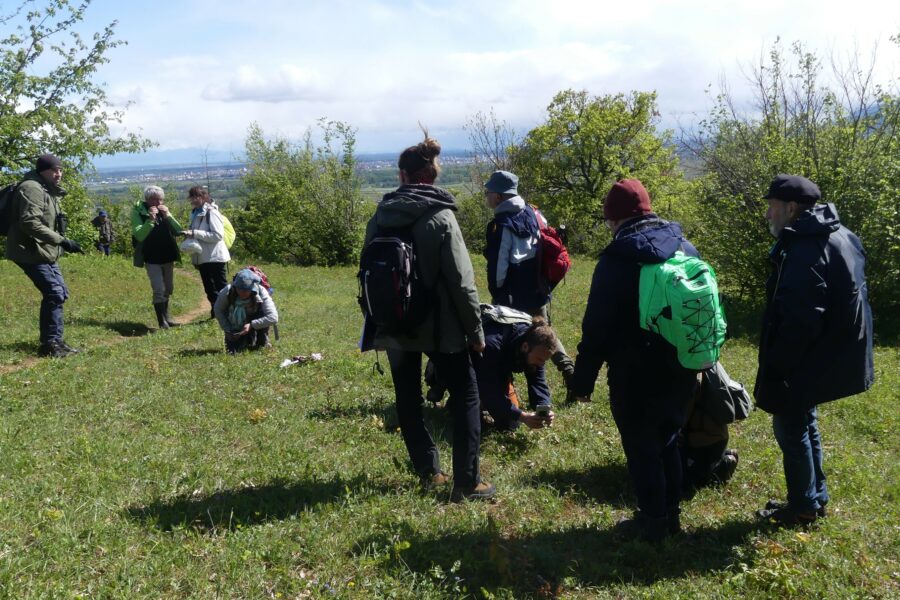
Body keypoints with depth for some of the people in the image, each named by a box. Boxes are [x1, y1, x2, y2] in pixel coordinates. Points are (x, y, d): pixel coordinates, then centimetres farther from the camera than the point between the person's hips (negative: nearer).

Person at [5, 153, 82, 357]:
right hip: (31, 252, -10)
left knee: (60, 293, 12)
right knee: (54, 294, -14)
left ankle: (53, 341, 21)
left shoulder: (49, 191, 16)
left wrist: (62, 243, 11)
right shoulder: (32, 189, -16)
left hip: (45, 252, 10)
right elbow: (30, 223, -26)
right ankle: (51, 344, -6)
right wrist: (62, 241, -29)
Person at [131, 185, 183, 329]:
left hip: (168, 256, 6)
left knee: (168, 289, 15)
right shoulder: (138, 212, -8)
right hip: (152, 258, -6)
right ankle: (162, 321, -5)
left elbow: (178, 231, -1)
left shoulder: (164, 210, 6)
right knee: (159, 290, -11)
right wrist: (150, 220, -27)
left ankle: (166, 316, 29)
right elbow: (139, 235, -18)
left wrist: (168, 216, -14)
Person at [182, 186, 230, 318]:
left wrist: (195, 233, -23)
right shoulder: (196, 213, 13)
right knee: (210, 288, 15)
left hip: (215, 257, -9)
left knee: (221, 287, -4)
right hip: (203, 258, 9)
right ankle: (215, 313, 25)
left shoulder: (211, 212, -13)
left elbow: (218, 235, -21)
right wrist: (189, 234, 2)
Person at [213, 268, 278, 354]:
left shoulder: (261, 294, -31)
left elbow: (273, 318, -38)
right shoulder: (227, 292, -26)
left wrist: (251, 325, -42)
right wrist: (228, 330, -14)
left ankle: (262, 343, -8)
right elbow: (218, 310, -7)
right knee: (233, 351, -15)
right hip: (234, 329, 1)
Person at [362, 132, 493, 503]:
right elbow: (461, 280, -14)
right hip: (440, 326, -4)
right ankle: (466, 482, 2)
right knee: (465, 395, 6)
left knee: (408, 400, 16)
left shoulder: (379, 217, 2)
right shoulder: (440, 217, -12)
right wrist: (476, 329, -6)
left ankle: (428, 472, 22)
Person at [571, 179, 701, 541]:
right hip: (680, 371, 7)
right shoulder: (686, 248, 5)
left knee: (642, 449, 8)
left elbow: (597, 326, -14)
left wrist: (583, 377, -6)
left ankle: (653, 521, 18)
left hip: (635, 375, -7)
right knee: (667, 442, 21)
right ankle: (671, 514, 31)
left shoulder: (617, 259, -15)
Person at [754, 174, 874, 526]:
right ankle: (816, 497, 34)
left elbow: (799, 321, -28)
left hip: (805, 360, -10)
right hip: (827, 354, 10)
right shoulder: (839, 236, 9)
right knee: (804, 423, 22)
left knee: (790, 429, 5)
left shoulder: (805, 249, -24)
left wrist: (774, 369, -19)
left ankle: (804, 507, 19)